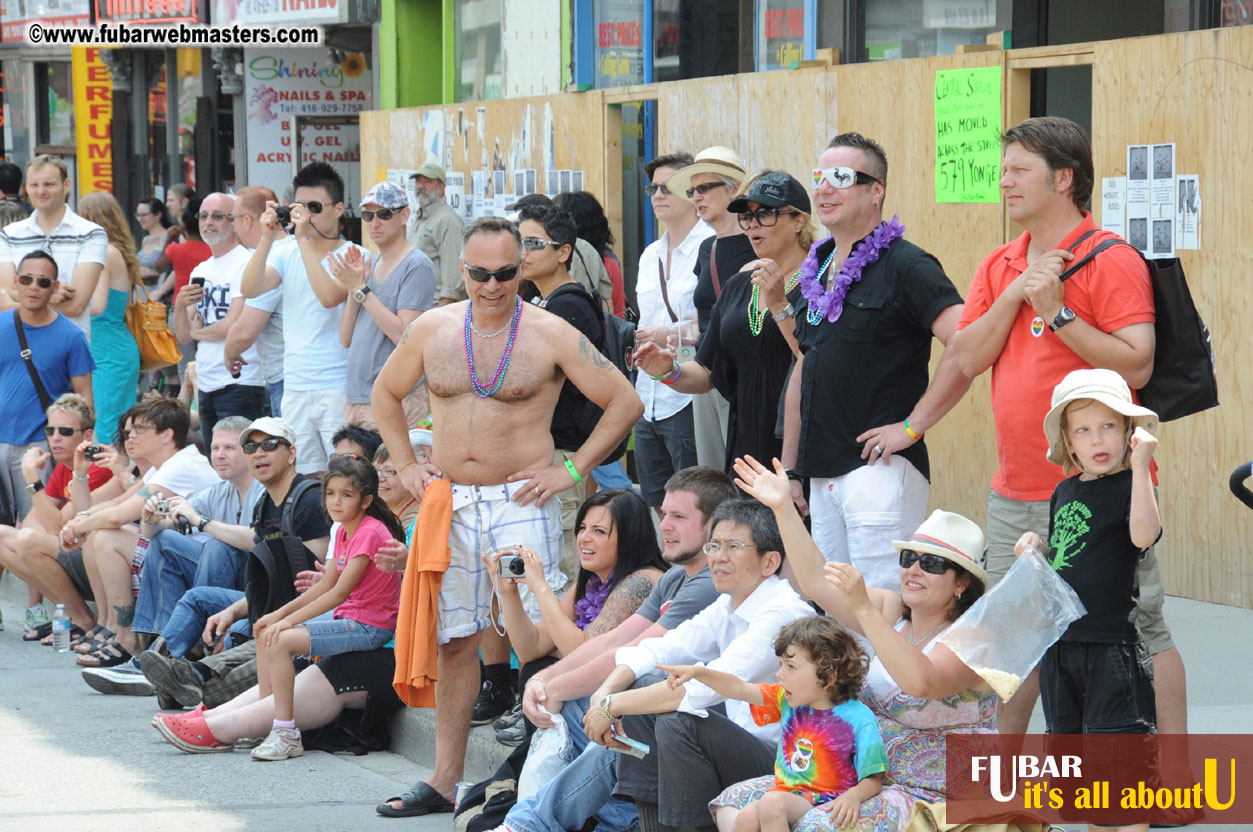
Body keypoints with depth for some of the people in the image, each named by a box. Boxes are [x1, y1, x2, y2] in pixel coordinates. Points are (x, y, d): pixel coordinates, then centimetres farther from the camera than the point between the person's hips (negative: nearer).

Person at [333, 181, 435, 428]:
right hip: (357, 397, 7)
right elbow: (346, 338, 11)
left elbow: (404, 334, -17)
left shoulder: (417, 266, -7)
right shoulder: (369, 265, 16)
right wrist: (353, 288, -3)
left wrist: (360, 289, -14)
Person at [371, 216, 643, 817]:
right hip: (448, 502, 4)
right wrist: (405, 465, 11)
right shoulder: (432, 330, 6)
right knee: (453, 641, 9)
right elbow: (386, 393, 22)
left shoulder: (550, 335, -5)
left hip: (521, 503, -4)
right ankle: (445, 780, 15)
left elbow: (625, 402, -3)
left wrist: (572, 469, -7)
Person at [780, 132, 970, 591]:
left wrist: (912, 426, -18)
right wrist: (789, 467, 20)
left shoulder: (903, 266, -10)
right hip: (824, 475, 9)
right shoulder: (817, 269, 16)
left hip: (879, 468, -9)